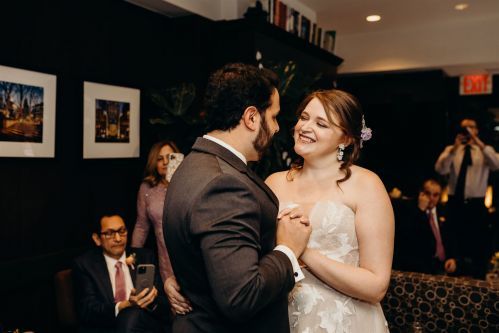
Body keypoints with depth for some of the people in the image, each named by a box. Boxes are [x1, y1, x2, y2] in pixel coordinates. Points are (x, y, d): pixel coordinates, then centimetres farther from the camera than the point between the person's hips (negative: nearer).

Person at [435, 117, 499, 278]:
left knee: (479, 244, 5)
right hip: (455, 203, 1)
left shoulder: (484, 151, 3)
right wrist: (454, 148, -23)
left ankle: (478, 279, 22)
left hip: (476, 204, -1)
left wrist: (478, 142, -27)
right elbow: (440, 169, -13)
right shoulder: (451, 150, 6)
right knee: (455, 241, 12)